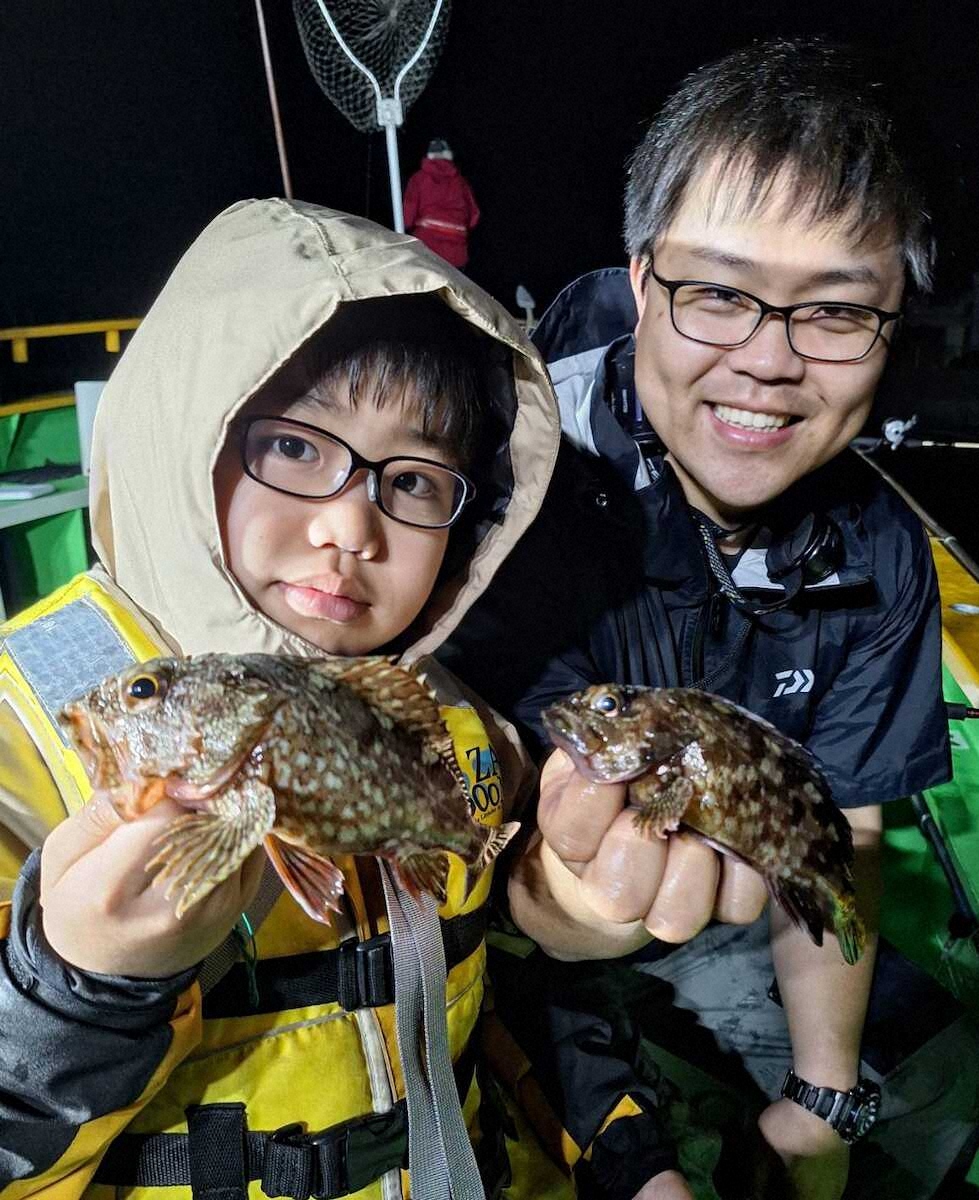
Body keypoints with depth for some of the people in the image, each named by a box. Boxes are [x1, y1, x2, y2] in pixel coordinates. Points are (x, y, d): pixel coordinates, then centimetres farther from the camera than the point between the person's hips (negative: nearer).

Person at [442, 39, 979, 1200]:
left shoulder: (879, 551, -12)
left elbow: (835, 833, -3)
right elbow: (502, 868, -28)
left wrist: (820, 1102, 2)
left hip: (713, 918, 5)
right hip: (507, 928, -4)